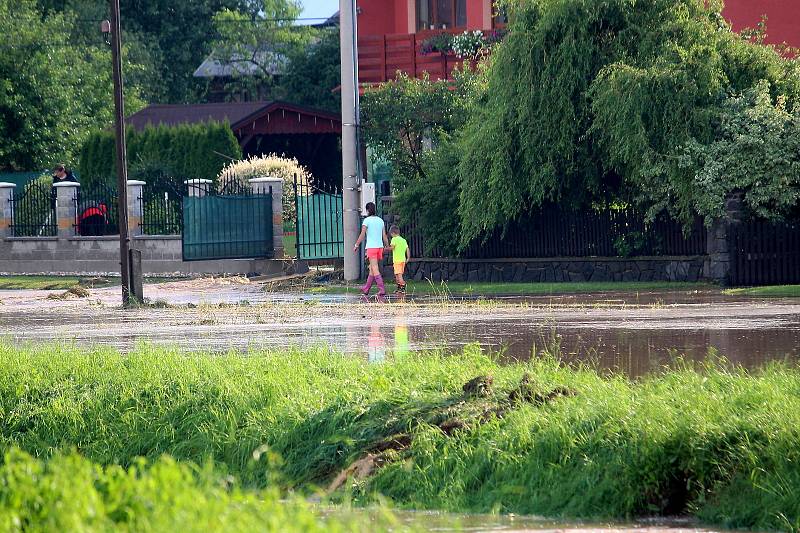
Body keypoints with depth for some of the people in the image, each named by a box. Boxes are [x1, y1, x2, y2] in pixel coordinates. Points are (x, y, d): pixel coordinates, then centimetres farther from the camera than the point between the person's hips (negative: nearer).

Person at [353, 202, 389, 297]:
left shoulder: (367, 220, -6)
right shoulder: (380, 220, 11)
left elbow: (362, 235, -11)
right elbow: (384, 236, 12)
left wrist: (356, 245, -3)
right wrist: (387, 246, 21)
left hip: (371, 247, -6)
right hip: (380, 246, 6)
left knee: (375, 269, -10)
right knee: (372, 269, 15)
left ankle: (382, 289, -20)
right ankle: (366, 289, 22)